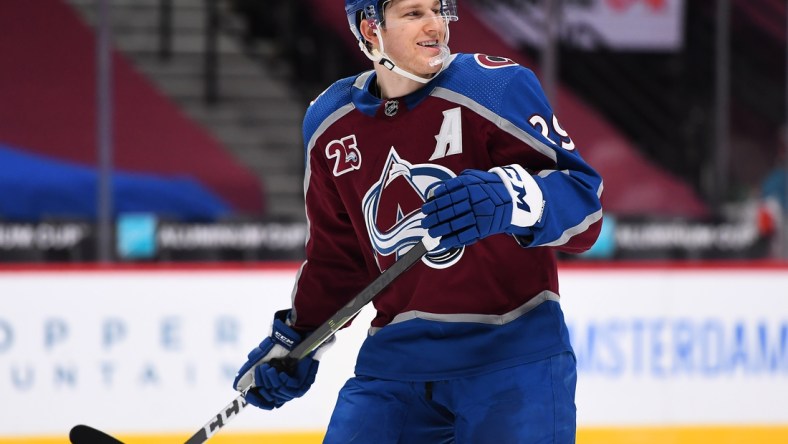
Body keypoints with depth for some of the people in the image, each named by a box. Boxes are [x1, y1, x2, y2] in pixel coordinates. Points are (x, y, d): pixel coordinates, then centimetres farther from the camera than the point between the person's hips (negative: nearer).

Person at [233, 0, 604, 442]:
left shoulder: (499, 88, -11)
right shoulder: (331, 124, 7)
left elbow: (583, 197, -17)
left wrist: (512, 197, -35)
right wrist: (296, 340, 16)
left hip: (511, 352, -4)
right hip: (397, 356, 5)